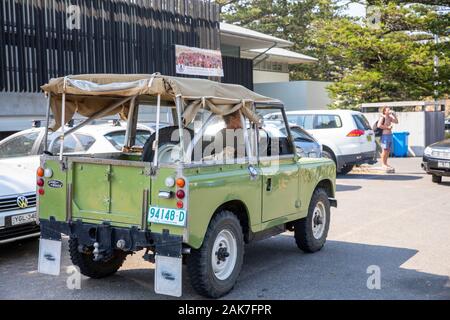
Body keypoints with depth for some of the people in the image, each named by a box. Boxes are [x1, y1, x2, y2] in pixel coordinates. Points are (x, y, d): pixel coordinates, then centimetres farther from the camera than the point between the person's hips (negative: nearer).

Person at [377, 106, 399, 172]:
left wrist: (393, 114, 9)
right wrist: (387, 127, -17)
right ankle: (383, 164, -2)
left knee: (388, 150, 9)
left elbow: (396, 121, 18)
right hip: (385, 135, -8)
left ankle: (385, 163, 15)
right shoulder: (382, 117, -8)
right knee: (385, 149, -7)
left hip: (390, 135, 8)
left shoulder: (390, 117, 15)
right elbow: (379, 125, -19)